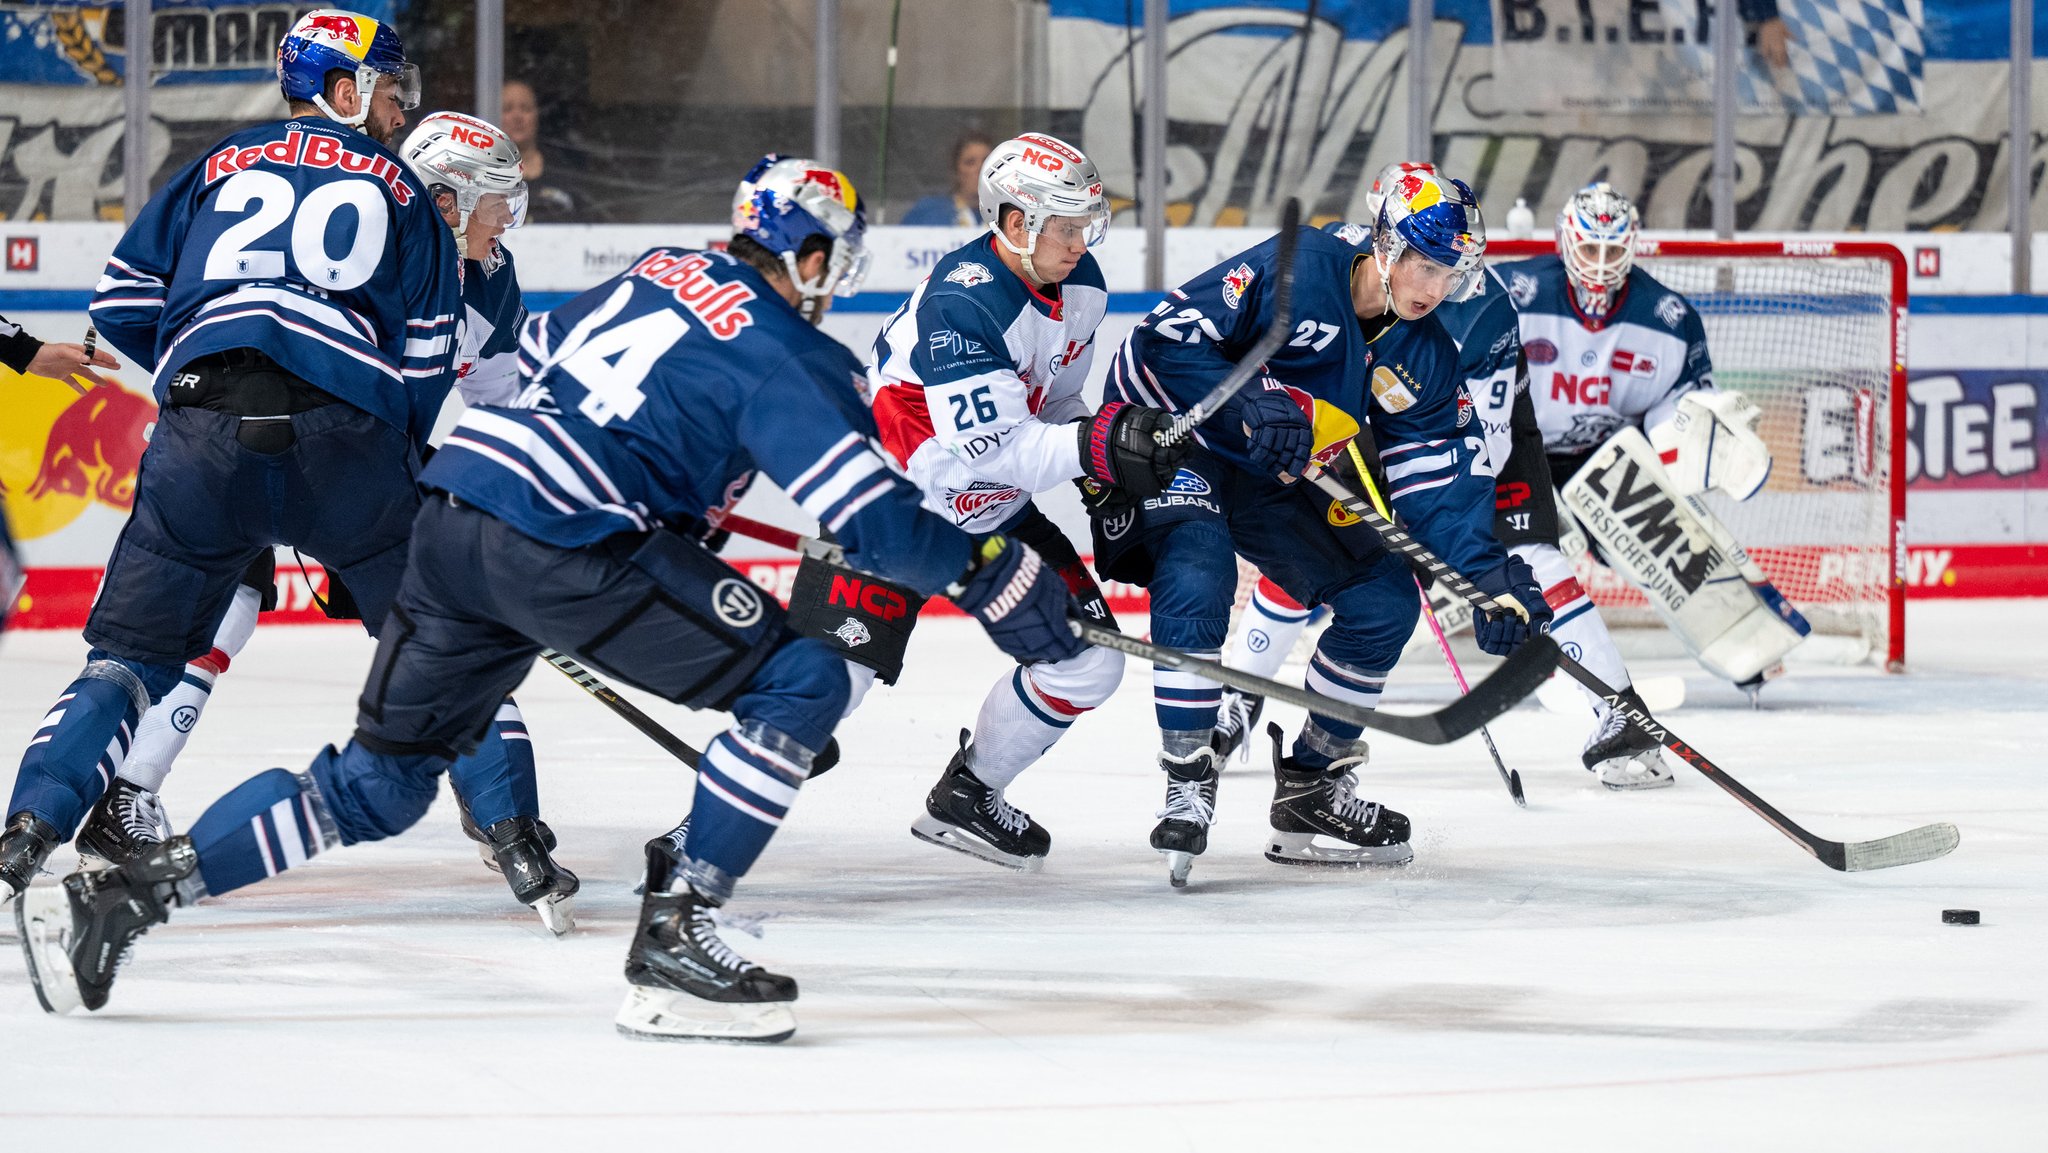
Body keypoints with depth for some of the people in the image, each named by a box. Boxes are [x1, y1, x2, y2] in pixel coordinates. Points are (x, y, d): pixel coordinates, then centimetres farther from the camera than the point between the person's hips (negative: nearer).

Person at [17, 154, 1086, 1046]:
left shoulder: (656, 274, 19)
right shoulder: (784, 354, -3)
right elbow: (868, 517, -12)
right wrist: (995, 576, -1)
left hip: (453, 512, 8)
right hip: (568, 549, -8)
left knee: (375, 783, 18)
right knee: (802, 682, -2)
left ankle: (120, 894, 10)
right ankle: (672, 941, -7)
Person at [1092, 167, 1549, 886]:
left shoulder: (1424, 356, -4)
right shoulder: (1298, 268, -25)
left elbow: (1435, 480, -5)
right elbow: (1168, 336, -26)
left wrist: (1490, 573, -18)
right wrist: (1246, 402, -39)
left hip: (1273, 482, 8)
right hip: (1172, 432, -8)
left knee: (1385, 598, 0)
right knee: (1200, 571, -34)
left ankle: (1311, 793, 13)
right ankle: (1187, 788, -25)